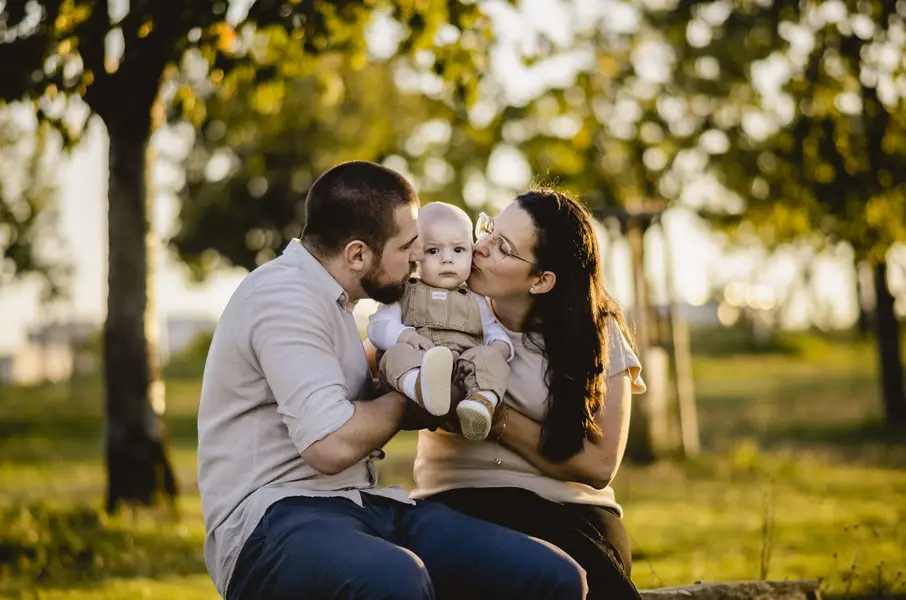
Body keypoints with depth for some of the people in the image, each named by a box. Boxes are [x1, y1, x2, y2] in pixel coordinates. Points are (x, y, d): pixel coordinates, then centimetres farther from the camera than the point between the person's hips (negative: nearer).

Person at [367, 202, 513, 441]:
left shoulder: (476, 301, 28)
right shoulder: (404, 294, 21)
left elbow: (494, 331, 24)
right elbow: (378, 326, 10)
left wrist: (500, 347, -2)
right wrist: (404, 335, -13)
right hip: (415, 372, -2)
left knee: (489, 357, -29)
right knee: (397, 354, -34)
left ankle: (482, 401, -59)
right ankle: (423, 387, -67)